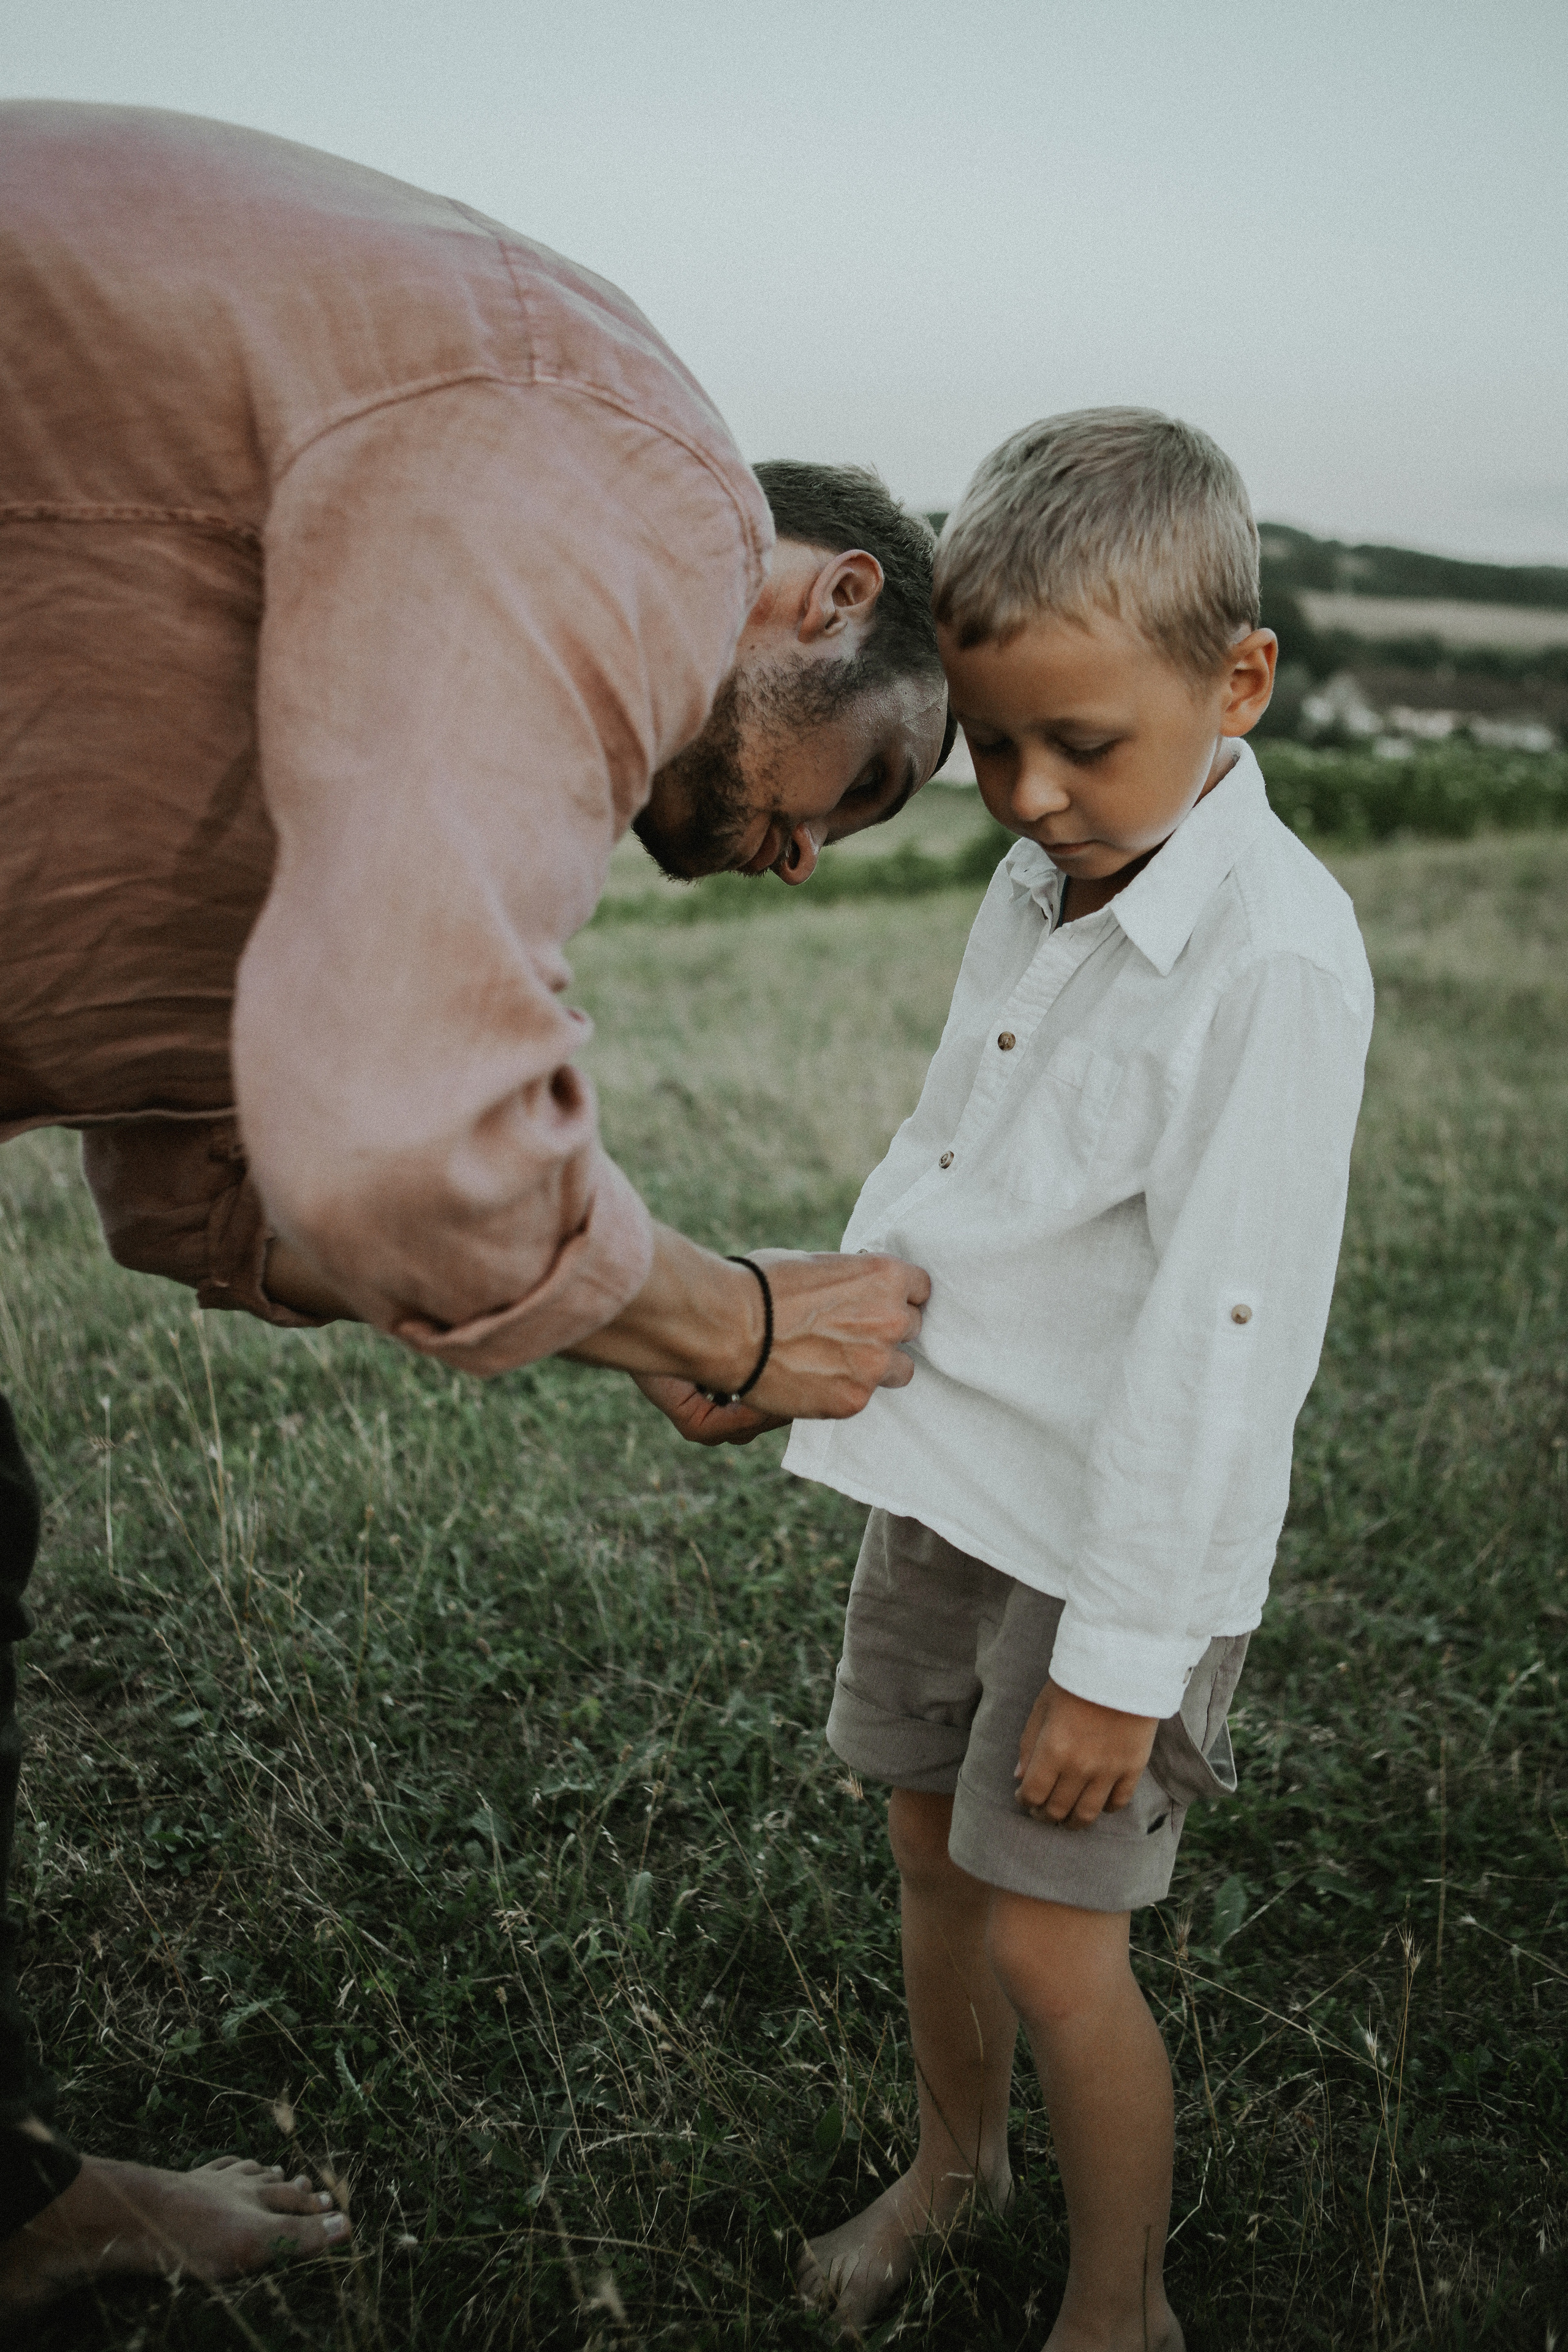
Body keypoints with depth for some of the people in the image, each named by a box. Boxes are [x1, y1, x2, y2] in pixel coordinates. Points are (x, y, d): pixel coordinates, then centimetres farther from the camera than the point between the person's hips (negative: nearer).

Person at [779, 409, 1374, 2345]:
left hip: (1115, 1531, -7)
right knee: (928, 1847, 20)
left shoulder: (1275, 957, -23)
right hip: (947, 1479, 7)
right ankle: (953, 2158, 46)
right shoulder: (1039, 883, 3)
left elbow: (1223, 1331, -23)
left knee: (1051, 1947, 3)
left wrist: (1121, 1654, -20)